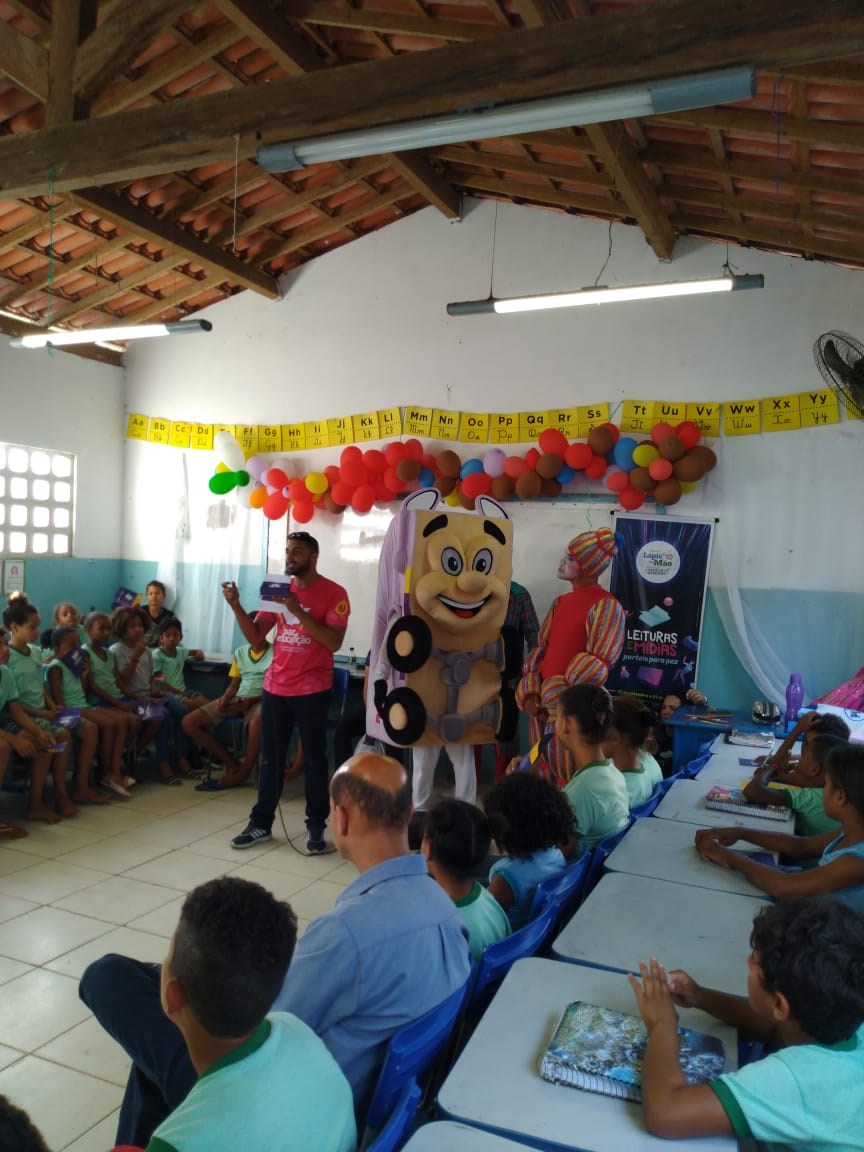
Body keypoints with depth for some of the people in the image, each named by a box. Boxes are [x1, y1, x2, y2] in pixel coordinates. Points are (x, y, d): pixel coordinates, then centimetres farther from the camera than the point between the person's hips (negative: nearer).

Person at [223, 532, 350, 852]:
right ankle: (261, 823, 21)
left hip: (312, 691, -5)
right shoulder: (279, 590, 9)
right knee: (270, 758, 11)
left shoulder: (333, 593, -8)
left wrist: (298, 611, -24)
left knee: (313, 759, 4)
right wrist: (236, 606, -8)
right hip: (275, 688, 5)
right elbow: (256, 637, 7)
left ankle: (316, 827, 14)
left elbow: (334, 642, -18)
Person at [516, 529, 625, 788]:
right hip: (542, 705, 7)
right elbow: (541, 649, 12)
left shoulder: (605, 606, -10)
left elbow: (597, 664, -15)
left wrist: (557, 696, -15)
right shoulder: (560, 602, 12)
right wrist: (529, 693, -1)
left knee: (569, 779, 1)